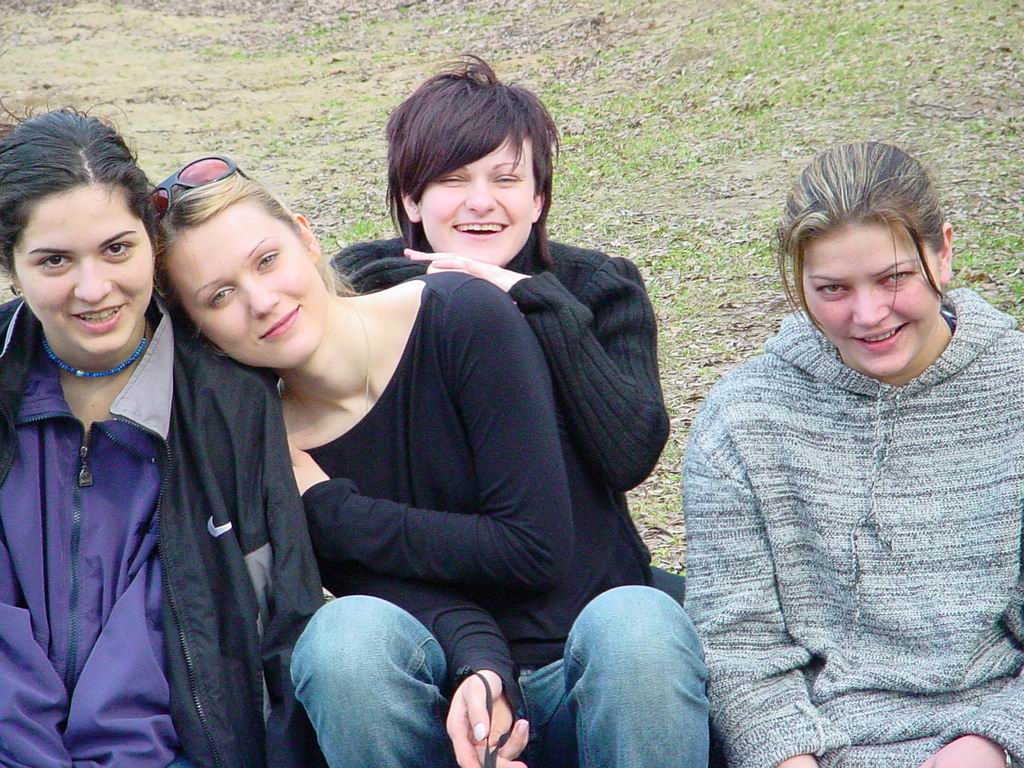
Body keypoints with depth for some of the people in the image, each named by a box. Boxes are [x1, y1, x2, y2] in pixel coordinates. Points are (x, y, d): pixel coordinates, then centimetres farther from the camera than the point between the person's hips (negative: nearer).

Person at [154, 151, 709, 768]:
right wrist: (482, 672, -32)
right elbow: (409, 596, -10)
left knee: (634, 620, -35)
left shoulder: (466, 318, -11)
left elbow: (537, 546, -14)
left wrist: (331, 512, -10)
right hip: (448, 690, 2)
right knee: (348, 630, -30)